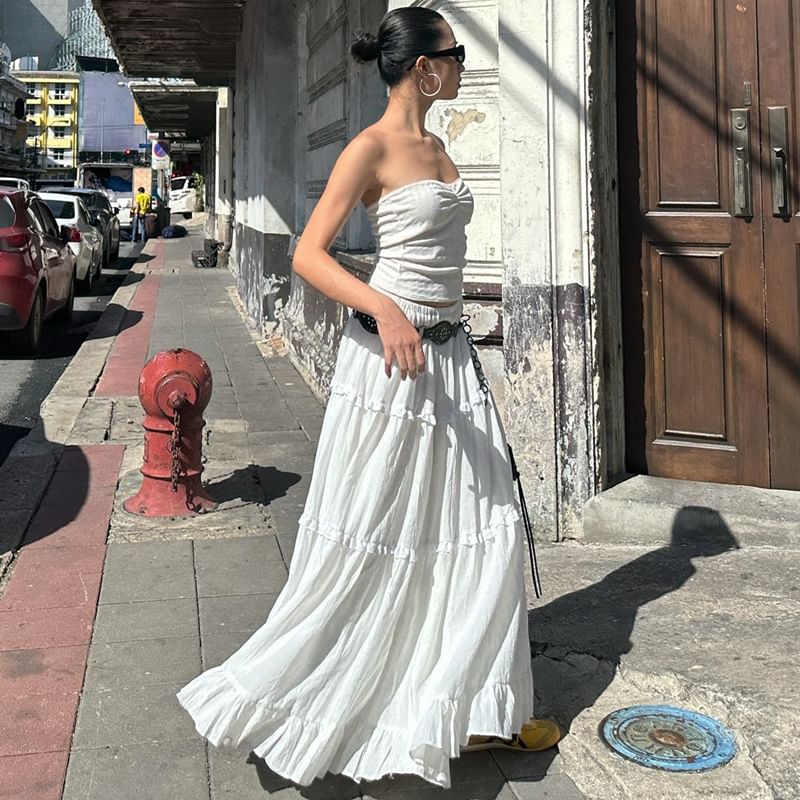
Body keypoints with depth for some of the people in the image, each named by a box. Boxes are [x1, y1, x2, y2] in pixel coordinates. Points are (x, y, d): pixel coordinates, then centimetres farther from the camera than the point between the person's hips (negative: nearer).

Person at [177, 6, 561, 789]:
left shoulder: (436, 148, 15)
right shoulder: (372, 149, -10)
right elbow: (307, 255, -17)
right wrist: (383, 309, -31)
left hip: (449, 350, 8)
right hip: (388, 354, -8)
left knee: (480, 526, 7)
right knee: (369, 539, -1)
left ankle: (475, 706, 20)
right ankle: (279, 694, 19)